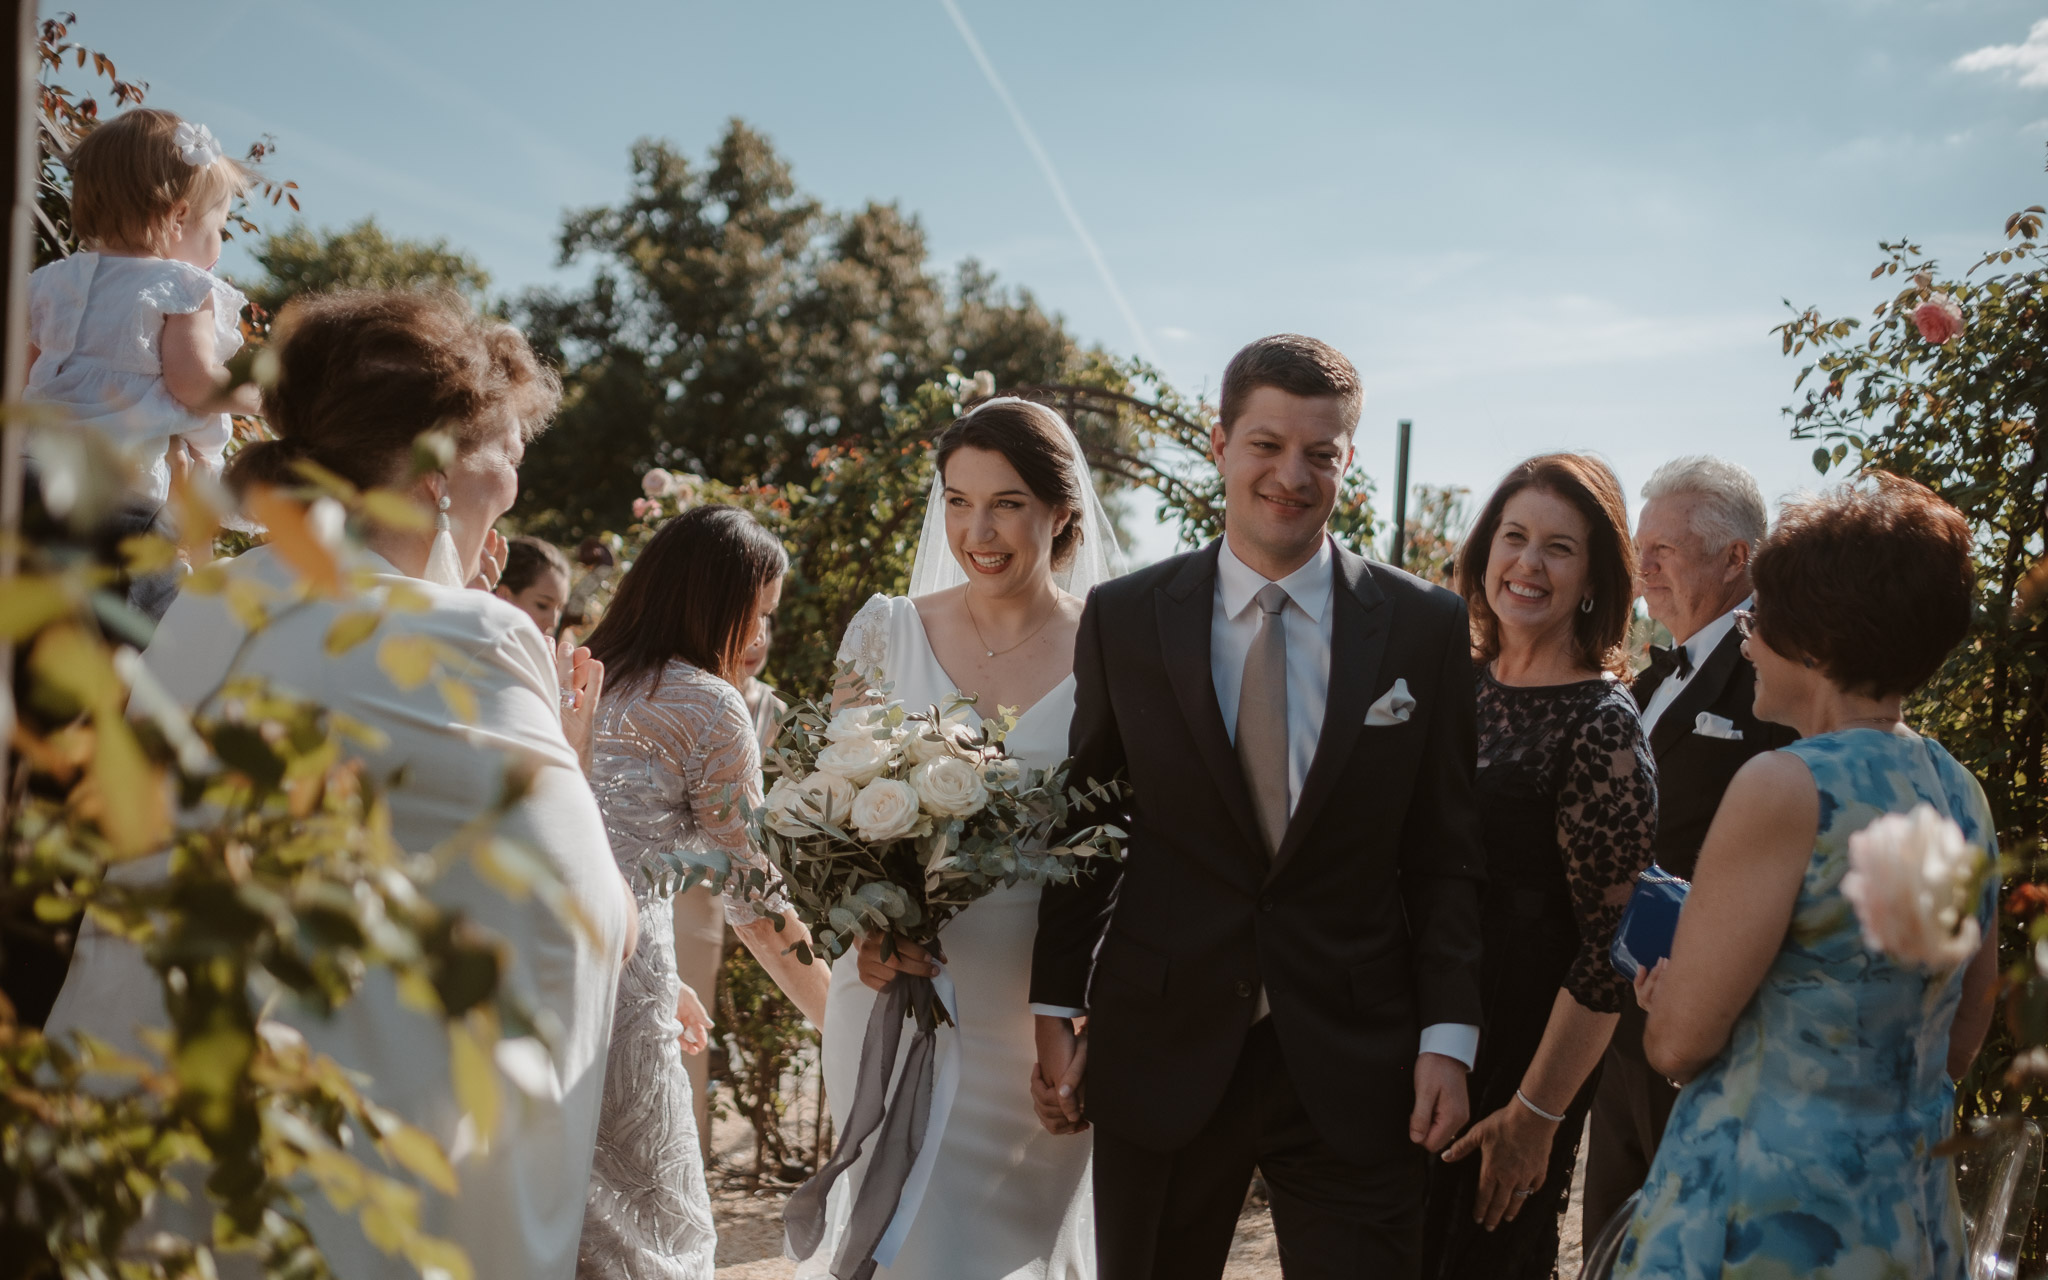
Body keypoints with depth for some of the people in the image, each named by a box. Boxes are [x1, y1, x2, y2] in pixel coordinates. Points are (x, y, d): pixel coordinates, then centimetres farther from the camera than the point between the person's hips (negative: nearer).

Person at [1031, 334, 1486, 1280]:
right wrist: (1055, 1012, 2)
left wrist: (1448, 1036, -3)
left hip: (1353, 1063, 0)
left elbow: (1448, 857, 3)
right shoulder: (1122, 621, 2)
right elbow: (1082, 832, 6)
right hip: (1162, 1056, 1)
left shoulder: (1425, 628, 2)